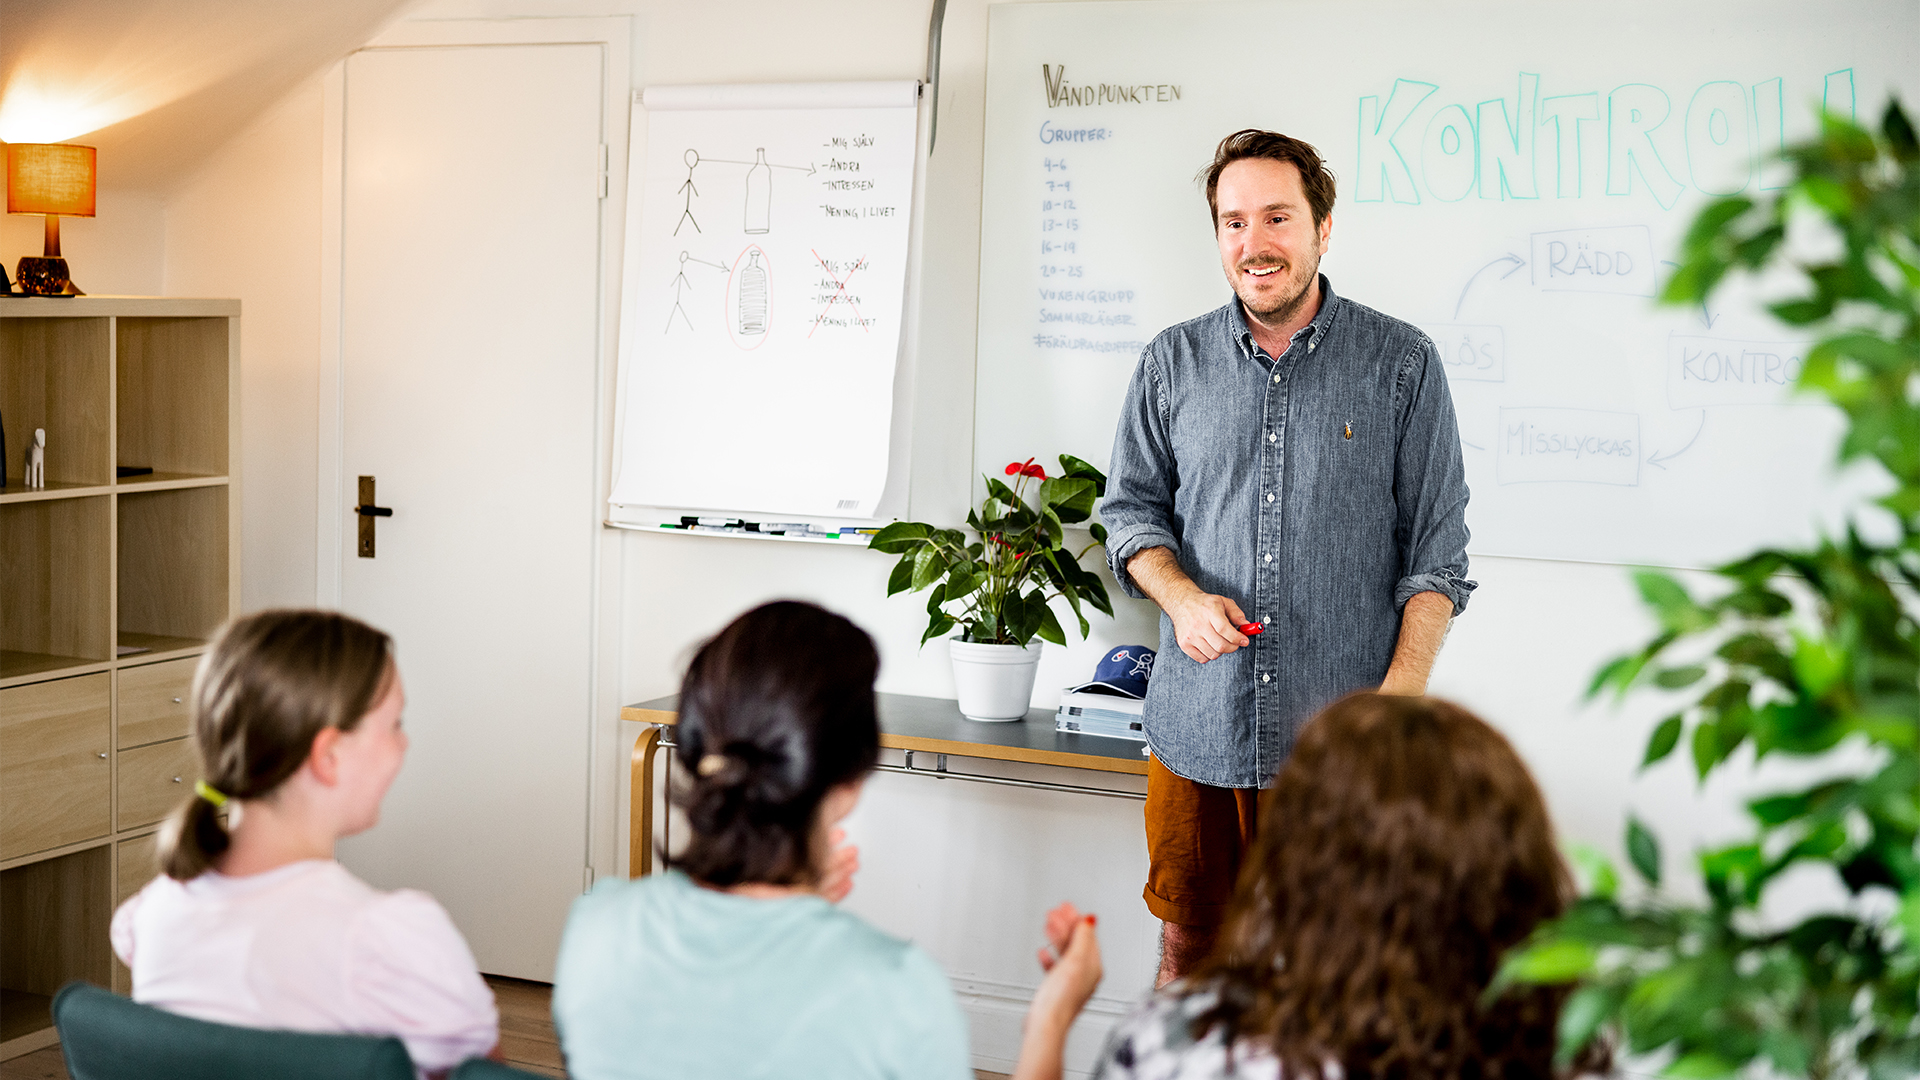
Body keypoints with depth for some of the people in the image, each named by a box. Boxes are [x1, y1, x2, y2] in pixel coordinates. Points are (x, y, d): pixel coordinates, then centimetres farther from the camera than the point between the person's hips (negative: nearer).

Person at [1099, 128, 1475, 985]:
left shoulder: (1402, 364, 2)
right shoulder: (1172, 364, 8)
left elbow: (1436, 544, 1)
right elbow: (1132, 507, 13)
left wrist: (1403, 692, -10)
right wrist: (1181, 597, -8)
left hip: (1343, 732, -2)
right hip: (1197, 727, 2)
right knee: (1188, 948, 11)